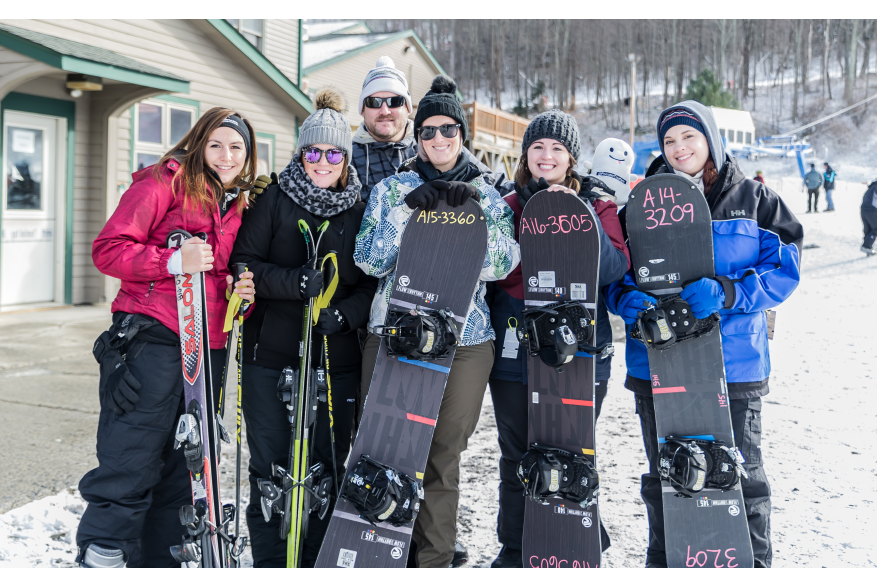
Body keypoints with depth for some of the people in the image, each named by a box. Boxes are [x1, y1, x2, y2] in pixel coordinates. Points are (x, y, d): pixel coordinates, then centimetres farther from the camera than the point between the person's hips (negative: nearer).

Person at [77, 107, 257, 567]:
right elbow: (108, 249, -8)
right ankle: (99, 555, 6)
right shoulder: (164, 182, -1)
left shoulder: (239, 206, 19)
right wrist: (174, 261, -21)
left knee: (180, 475, 13)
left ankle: (159, 558, 25)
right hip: (152, 342, -7)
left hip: (207, 351, 7)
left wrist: (241, 293, 4)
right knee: (128, 471, -7)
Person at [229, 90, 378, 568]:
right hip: (271, 353, -1)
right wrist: (295, 282, -20)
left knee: (327, 466, 8)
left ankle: (320, 558, 23)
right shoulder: (274, 200, 3)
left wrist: (345, 313, -14)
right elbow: (243, 263, -4)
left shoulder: (360, 212, 8)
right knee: (270, 466, 5)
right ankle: (269, 558, 20)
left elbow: (373, 281, 5)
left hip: (337, 360, 2)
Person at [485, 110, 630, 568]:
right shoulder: (507, 204, 9)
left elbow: (615, 269, -9)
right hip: (515, 350, 2)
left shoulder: (597, 205, 5)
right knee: (516, 457, 9)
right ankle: (513, 551, 24)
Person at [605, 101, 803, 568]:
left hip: (733, 361, -1)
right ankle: (663, 558, 30)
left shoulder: (754, 199, 3)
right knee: (664, 475, 13)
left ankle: (754, 560, 26)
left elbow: (784, 269, -4)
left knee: (740, 472, 7)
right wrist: (629, 300, -17)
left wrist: (725, 293, -21)